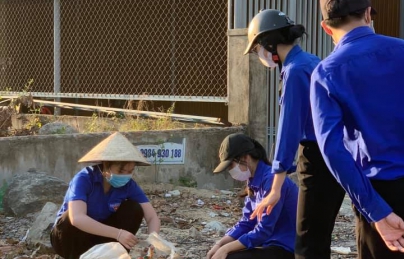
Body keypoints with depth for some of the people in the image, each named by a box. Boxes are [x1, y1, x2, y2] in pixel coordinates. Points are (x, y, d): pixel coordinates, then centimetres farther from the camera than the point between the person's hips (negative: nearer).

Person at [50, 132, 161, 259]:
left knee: (134, 209, -17)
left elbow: (152, 217, -16)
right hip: (68, 237, -4)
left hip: (100, 237, 4)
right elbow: (77, 218, -44)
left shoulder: (128, 184, -14)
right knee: (71, 219, -36)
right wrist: (118, 234, -47)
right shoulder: (83, 179, -28)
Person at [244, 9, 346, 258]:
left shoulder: (295, 70, -16)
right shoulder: (311, 63, 13)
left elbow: (290, 127, -20)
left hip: (321, 161, -9)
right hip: (335, 158, 9)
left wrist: (276, 188, -20)